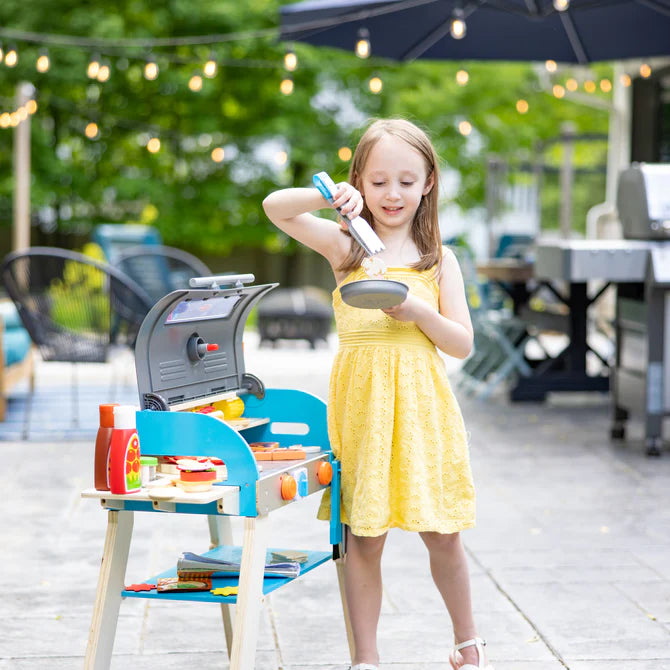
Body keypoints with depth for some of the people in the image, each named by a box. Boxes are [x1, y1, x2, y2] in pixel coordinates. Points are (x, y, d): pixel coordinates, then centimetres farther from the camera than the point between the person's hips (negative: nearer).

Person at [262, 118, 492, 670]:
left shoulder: (438, 259, 7)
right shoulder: (346, 245, 5)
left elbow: (463, 344, 3)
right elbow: (275, 208, -5)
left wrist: (419, 312, -14)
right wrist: (330, 197, -20)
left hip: (419, 403, 1)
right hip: (360, 402, 0)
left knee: (442, 535, 6)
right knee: (363, 538, 2)